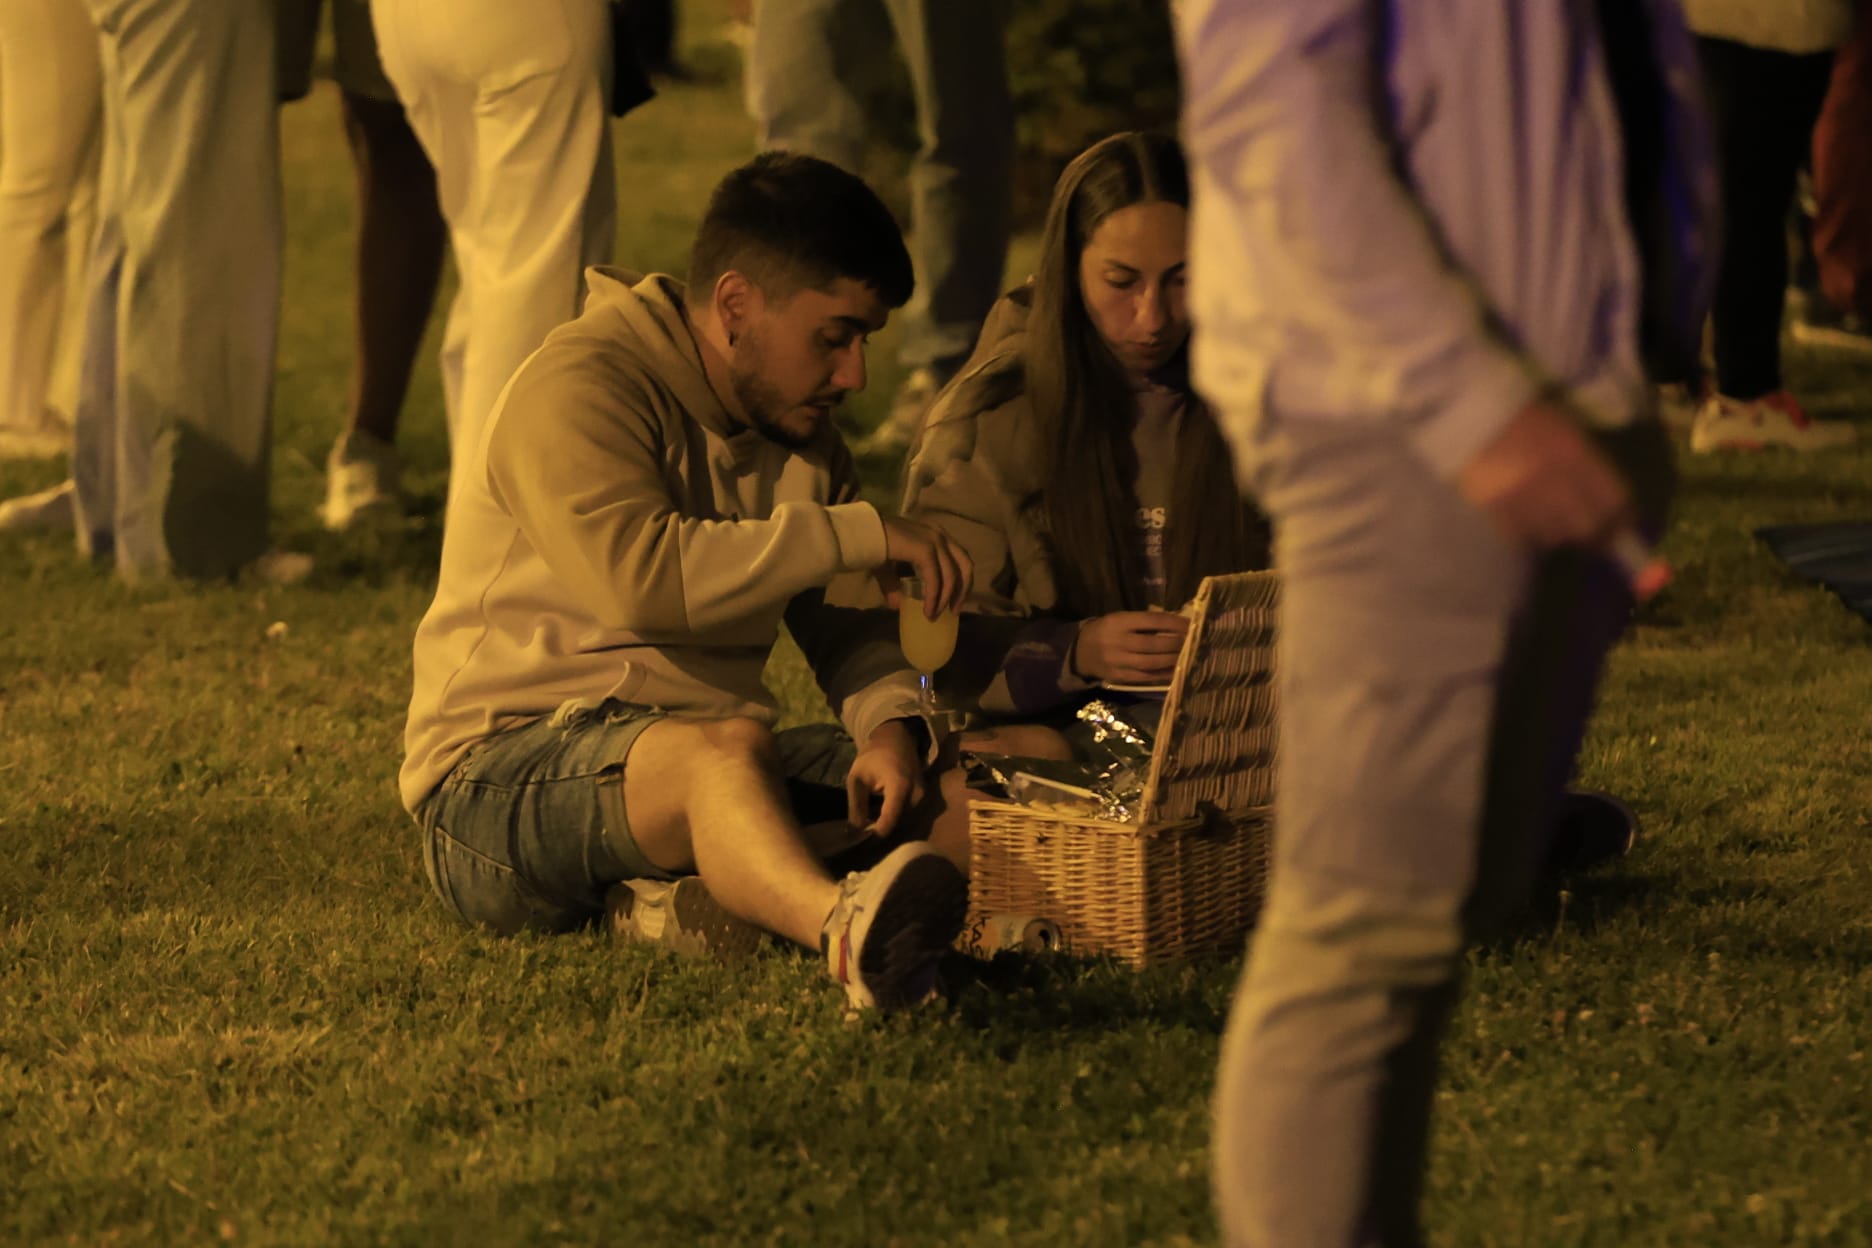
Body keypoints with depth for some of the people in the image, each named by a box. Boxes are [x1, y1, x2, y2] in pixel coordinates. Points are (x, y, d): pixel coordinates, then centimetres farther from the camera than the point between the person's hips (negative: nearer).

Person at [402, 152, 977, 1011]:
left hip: (693, 765, 8)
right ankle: (846, 932, -72)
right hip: (504, 771, -8)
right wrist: (856, 533, -23)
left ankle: (694, 891, -32)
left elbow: (850, 627, 14)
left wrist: (891, 723, -10)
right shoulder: (581, 386, -11)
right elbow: (637, 573, -28)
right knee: (728, 745, -40)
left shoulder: (800, 437, 16)